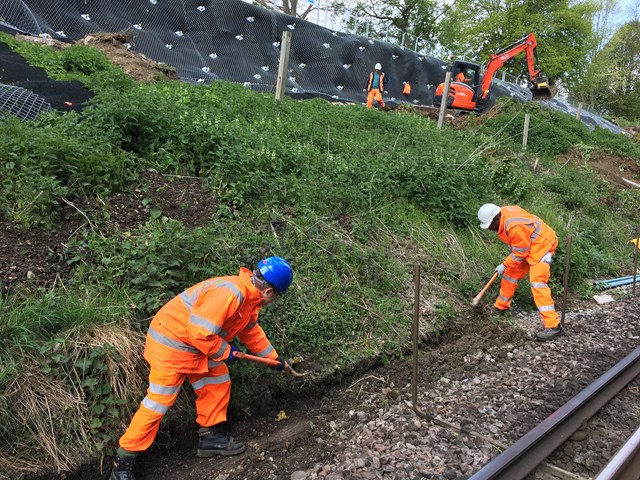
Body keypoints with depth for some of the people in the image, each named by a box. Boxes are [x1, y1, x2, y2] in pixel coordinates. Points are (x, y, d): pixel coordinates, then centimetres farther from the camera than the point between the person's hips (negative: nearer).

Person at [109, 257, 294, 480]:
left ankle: (211, 436, 28)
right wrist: (225, 352, -17)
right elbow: (200, 333, -33)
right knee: (158, 403, -3)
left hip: (198, 344, 10)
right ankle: (123, 462, 12)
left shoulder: (250, 297, 3)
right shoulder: (230, 294, -31)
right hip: (171, 342, -10)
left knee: (218, 384, 13)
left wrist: (273, 356, 23)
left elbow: (251, 330, 19)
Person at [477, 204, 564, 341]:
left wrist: (504, 265, -12)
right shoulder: (503, 213, -5)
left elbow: (520, 253, -22)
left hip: (541, 244, -10)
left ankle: (553, 326, -20)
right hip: (527, 244, 10)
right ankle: (501, 307, 32)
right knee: (511, 273, 15)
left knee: (537, 282, -19)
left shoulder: (515, 227, -33)